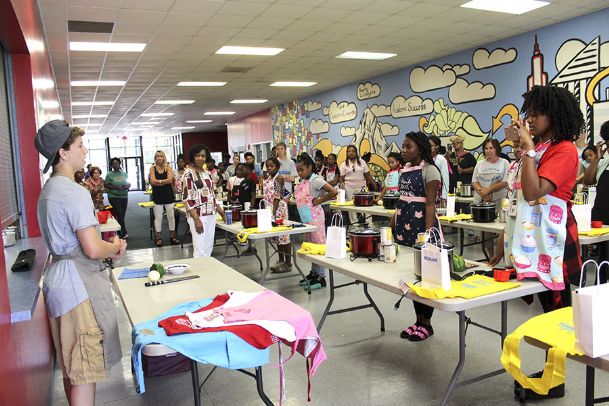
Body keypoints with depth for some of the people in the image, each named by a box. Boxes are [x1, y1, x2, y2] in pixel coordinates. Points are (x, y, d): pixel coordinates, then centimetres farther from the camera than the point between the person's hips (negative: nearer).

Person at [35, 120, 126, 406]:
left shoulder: (49, 189, 13)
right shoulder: (74, 192, -19)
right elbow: (93, 249, -23)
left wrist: (108, 248, 9)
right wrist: (116, 246, -2)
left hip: (59, 279, 10)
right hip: (78, 284, -10)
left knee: (71, 365, 21)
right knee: (85, 369, -1)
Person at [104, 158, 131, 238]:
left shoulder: (124, 174, 10)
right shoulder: (109, 175, -1)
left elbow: (129, 183, 15)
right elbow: (106, 185, -4)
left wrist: (128, 186, -8)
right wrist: (115, 187, -18)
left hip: (124, 196, 4)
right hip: (114, 197, -4)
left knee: (122, 215, 6)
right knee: (119, 214, -12)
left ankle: (119, 231, 18)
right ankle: (124, 232, -6)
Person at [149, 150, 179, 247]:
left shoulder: (168, 167, 3)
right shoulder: (152, 168, 2)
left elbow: (170, 179, -11)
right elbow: (152, 181, -10)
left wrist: (159, 181, -15)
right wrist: (165, 181, -15)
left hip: (168, 195, 0)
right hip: (157, 196, 0)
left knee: (171, 216, 5)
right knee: (158, 217, 4)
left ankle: (172, 236, 16)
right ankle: (159, 238, 12)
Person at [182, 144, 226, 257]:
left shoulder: (207, 173, 12)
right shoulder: (188, 174, -8)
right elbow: (187, 199, -13)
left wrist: (221, 211, 17)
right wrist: (196, 219, -18)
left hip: (211, 215, 7)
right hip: (198, 215, -7)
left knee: (209, 247, 11)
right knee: (200, 249, -7)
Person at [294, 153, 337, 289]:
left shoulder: (315, 180, -14)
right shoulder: (303, 181, 10)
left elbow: (334, 192, -22)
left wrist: (319, 201, -15)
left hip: (315, 217, -9)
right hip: (306, 219, 9)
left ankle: (321, 277, 5)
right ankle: (314, 273, 26)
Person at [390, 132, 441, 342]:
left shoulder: (429, 170, -9)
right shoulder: (405, 169, 12)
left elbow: (431, 204, -15)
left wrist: (428, 233, -20)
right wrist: (393, 223, 15)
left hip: (421, 225, -8)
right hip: (404, 225, 8)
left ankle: (426, 324, 15)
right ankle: (418, 320, 24)